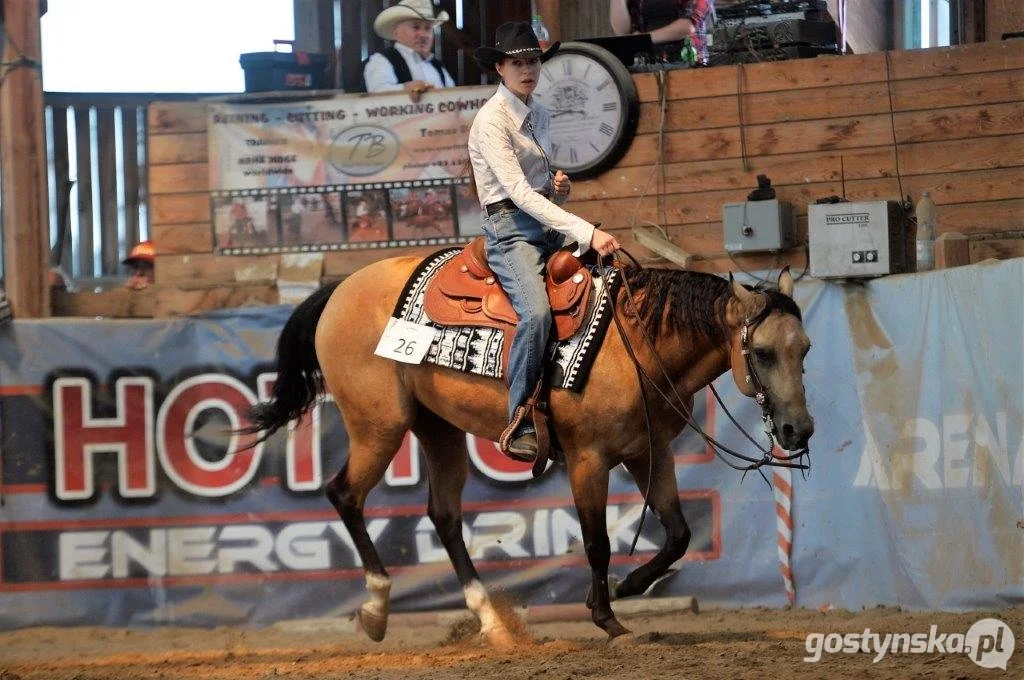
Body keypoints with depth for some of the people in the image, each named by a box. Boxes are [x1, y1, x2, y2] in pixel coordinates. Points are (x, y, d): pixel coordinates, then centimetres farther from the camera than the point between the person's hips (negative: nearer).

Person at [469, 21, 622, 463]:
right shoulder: (492, 120, -11)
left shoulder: (540, 116, 15)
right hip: (510, 226, -8)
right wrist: (586, 233, -27)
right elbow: (518, 191, -21)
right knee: (537, 312, -31)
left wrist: (561, 187, 2)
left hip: (548, 223, 9)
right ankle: (518, 425, -26)